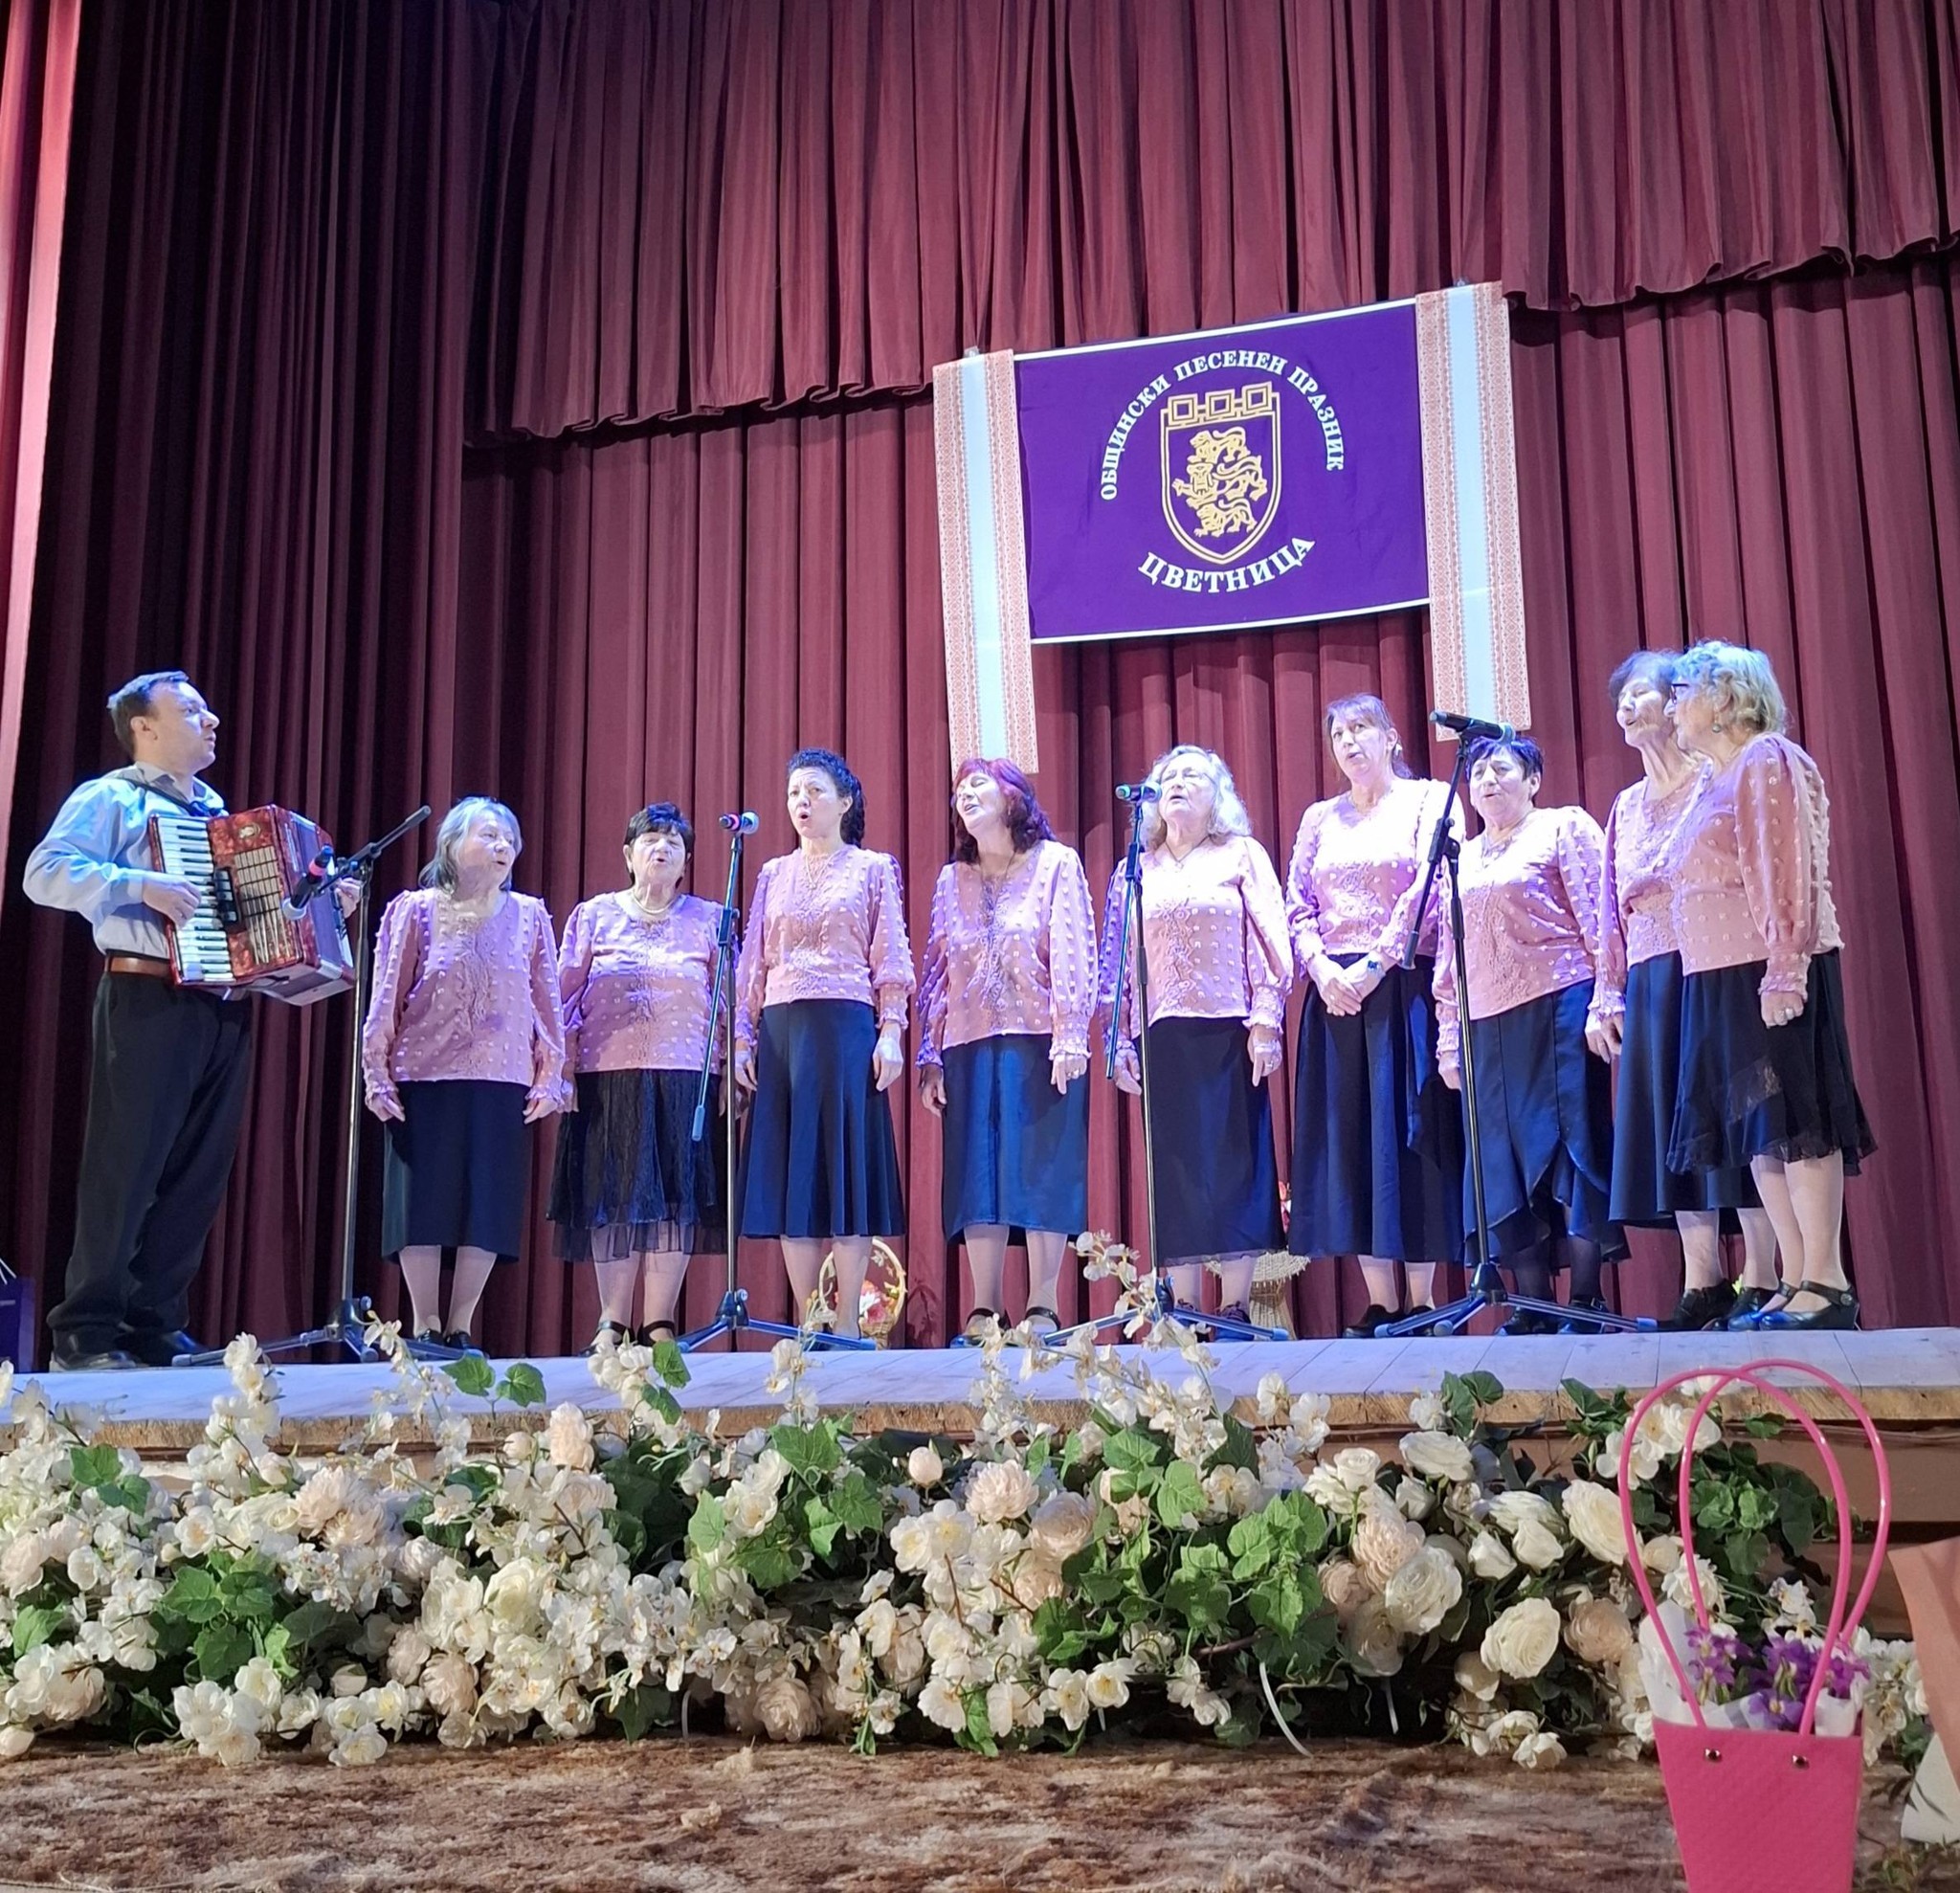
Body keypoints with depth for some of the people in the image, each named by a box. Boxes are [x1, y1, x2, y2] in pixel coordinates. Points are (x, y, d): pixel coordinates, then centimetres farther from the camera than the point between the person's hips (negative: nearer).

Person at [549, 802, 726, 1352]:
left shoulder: (709, 919, 13)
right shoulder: (593, 914, 14)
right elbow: (561, 993, 11)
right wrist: (585, 963, -7)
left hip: (685, 1075, 0)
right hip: (608, 1074, 1)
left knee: (676, 1193, -5)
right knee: (611, 1192, -2)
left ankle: (661, 1324, -1)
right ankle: (613, 1323, 3)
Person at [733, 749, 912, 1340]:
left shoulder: (874, 869, 7)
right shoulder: (774, 875, 17)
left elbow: (891, 959, 2)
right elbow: (753, 963, 14)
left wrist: (891, 1031, -9)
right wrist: (743, 1037, 5)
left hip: (847, 1025, -4)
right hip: (780, 1028, 4)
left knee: (845, 1163, -5)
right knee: (788, 1169, 1)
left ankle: (847, 1324, -1)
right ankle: (806, 1324, 6)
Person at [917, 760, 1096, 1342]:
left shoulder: (1056, 864, 3)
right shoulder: (952, 879, 15)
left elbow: (1074, 955, -4)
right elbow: (936, 969, 13)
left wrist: (1070, 1038, -13)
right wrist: (929, 1056, 7)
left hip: (1039, 1041, -4)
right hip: (970, 1046, 4)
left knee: (1043, 1167, -4)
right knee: (977, 1171, 0)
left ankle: (1043, 1307, -1)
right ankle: (985, 1309, 3)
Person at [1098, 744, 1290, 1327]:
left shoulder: (1242, 856, 9)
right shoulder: (1134, 872, 16)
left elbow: (1271, 941, 1)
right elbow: (1116, 961, 12)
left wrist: (1265, 1023, -9)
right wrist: (1120, 1040, 3)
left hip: (1230, 1033, -2)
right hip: (1163, 1036, 2)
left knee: (1234, 1165, -3)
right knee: (1175, 1171, 1)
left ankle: (1235, 1309, 0)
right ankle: (1183, 1314, 5)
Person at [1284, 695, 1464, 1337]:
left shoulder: (1426, 800, 4)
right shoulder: (1319, 819, 17)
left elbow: (1430, 891, -7)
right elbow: (1297, 906, 10)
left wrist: (1375, 964, -15)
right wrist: (1322, 969, -8)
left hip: (1403, 986, -4)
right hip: (1334, 991, 4)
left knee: (1408, 1130, -6)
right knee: (1348, 1137, 0)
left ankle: (1421, 1299, -2)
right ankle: (1381, 1302, 4)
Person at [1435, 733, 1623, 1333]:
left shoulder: (1564, 827, 6)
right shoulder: (1462, 857, 21)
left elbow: (1597, 916, -2)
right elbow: (1449, 955, 19)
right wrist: (1448, 1038, 13)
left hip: (1560, 1007, -5)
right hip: (1488, 1024, 5)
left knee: (1571, 1141, -7)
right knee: (1505, 1157, 2)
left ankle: (1585, 1298, -2)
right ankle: (1534, 1306, 6)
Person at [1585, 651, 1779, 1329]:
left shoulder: (1714, 782, 0)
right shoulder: (1626, 806, 19)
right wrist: (1606, 998, 12)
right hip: (1649, 984, 7)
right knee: (1674, 1127, 5)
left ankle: (1760, 1282, -2)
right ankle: (1703, 1286, 9)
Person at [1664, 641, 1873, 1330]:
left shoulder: (1768, 761, -6)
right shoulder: (1718, 779, 21)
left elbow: (1786, 875, -15)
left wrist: (1784, 971, -22)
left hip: (1771, 975, -9)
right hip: (1720, 979, 9)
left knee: (1792, 1123, -8)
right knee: (1758, 1131, 6)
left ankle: (1827, 1286, -5)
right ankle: (1795, 1285, 9)